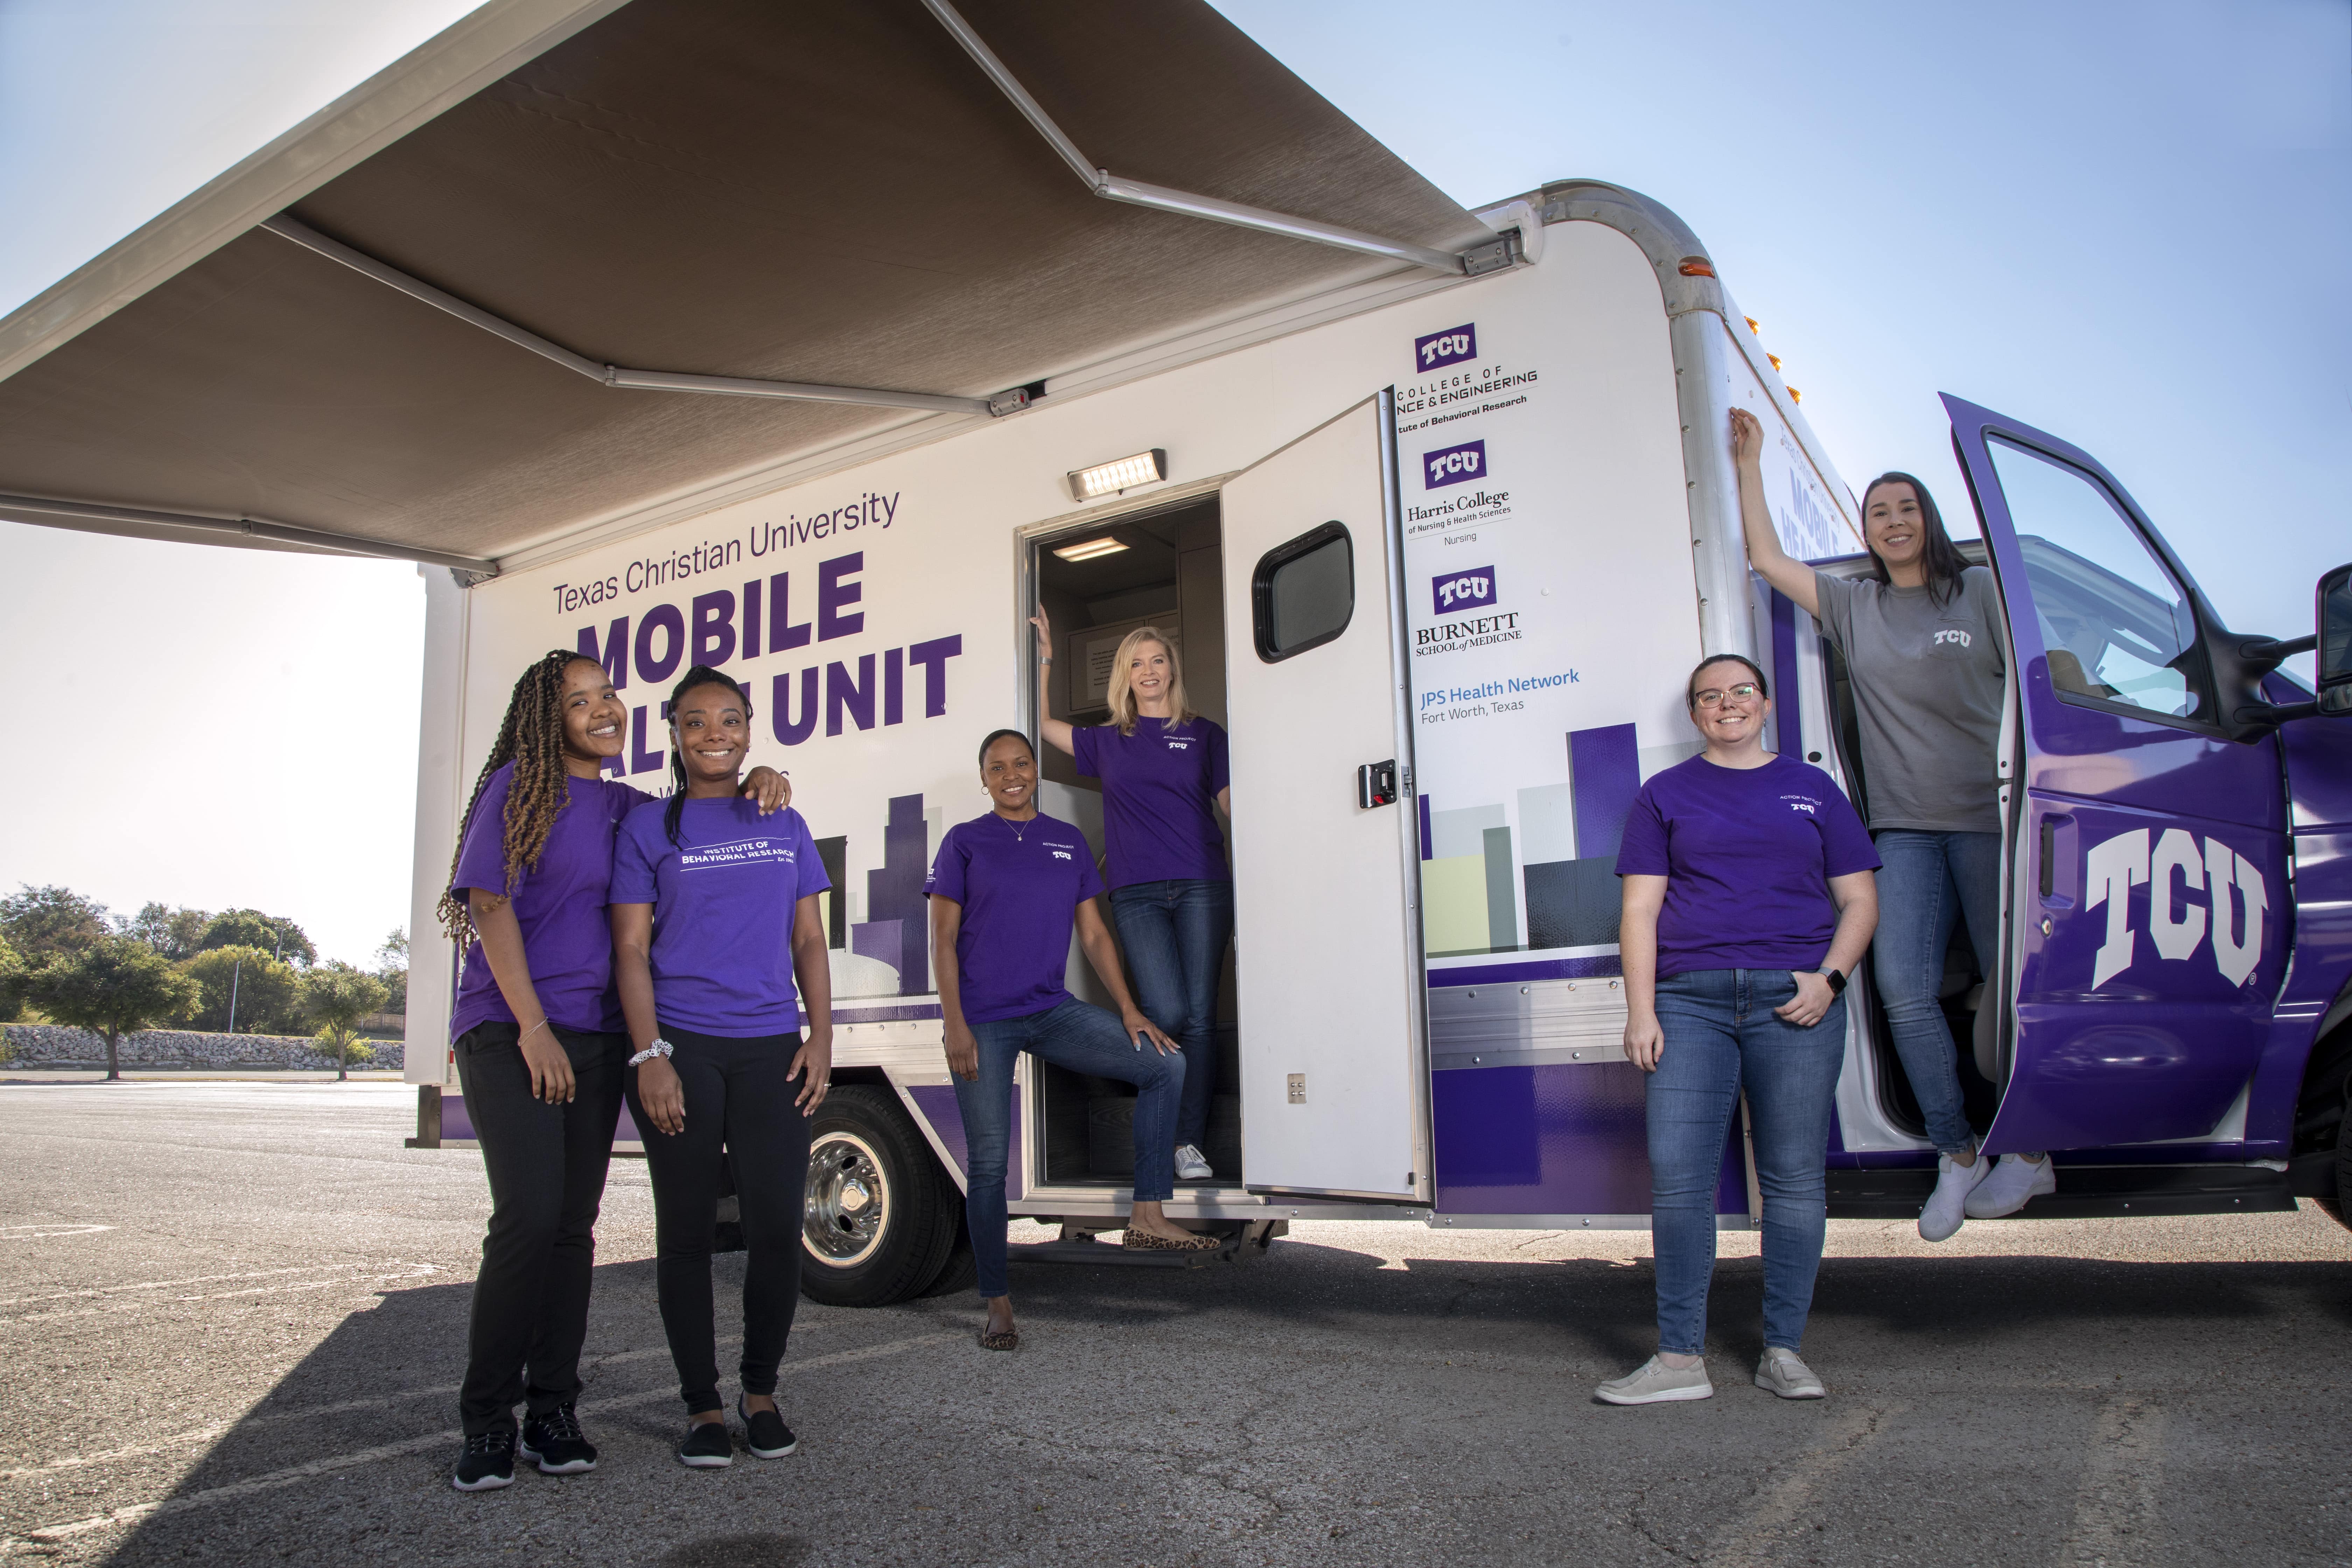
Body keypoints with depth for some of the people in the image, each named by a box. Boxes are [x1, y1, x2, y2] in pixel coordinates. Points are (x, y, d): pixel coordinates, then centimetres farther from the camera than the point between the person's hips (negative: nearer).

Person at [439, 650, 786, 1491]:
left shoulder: (626, 806, 14)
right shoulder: (519, 788, -1)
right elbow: (490, 902, -7)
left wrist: (761, 781, 1)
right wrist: (533, 1025, -13)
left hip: (594, 1038, 5)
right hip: (510, 1030, -5)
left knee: (575, 1223, 5)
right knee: (529, 1216, -14)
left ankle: (553, 1410, 13)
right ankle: (486, 1421, -1)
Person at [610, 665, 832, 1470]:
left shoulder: (784, 826, 13)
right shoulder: (649, 826, 5)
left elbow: (809, 941, 13)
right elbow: (631, 947, -1)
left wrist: (820, 1040, 3)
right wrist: (649, 1055, -10)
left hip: (771, 1049, 2)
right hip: (681, 1047, -2)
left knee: (778, 1225, -2)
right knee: (686, 1230, 4)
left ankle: (760, 1392, 17)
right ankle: (702, 1406, 16)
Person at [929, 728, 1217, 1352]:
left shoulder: (1069, 841, 11)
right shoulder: (964, 842, 2)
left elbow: (1094, 934, 12)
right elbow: (944, 940, -2)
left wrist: (1128, 1010, 2)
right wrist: (955, 1026, -11)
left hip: (1053, 1012, 4)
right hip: (983, 1023, -4)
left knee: (1165, 1064, -9)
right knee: (989, 1161, -2)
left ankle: (1148, 1217, -4)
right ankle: (997, 1304, 11)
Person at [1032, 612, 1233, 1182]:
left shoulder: (1205, 734, 13)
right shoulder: (1107, 741, 16)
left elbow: (1234, 808, 10)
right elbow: (1042, 724, 24)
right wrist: (1044, 660, 20)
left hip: (1201, 888, 0)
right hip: (1137, 893, 0)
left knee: (1199, 1017, -3)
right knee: (1167, 1015, -14)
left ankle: (1190, 1144, 6)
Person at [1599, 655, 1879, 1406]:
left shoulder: (1813, 789, 15)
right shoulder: (1665, 794, 13)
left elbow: (1859, 901, 13)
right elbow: (1640, 908, 8)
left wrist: (1829, 977, -5)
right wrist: (1641, 1010, -2)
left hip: (1794, 1001, 1)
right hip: (1691, 1001, 0)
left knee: (1794, 1173, 2)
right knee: (1677, 1172, -7)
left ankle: (1783, 1351, 14)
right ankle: (1680, 1358, 1)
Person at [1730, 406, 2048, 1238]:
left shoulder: (1981, 591, 6)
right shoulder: (1852, 606, 13)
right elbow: (1766, 558, 12)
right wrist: (1751, 464, 12)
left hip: (1988, 817, -2)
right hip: (1905, 826, 2)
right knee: (1904, 990, -9)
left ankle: (2032, 1154, 18)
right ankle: (1957, 1156, 4)